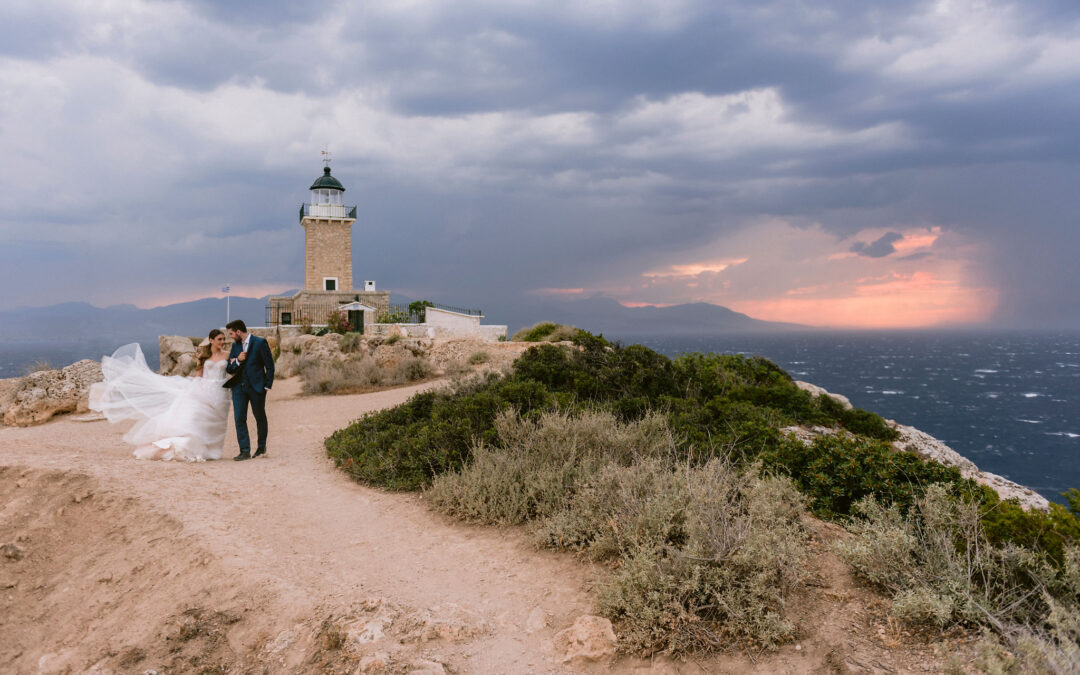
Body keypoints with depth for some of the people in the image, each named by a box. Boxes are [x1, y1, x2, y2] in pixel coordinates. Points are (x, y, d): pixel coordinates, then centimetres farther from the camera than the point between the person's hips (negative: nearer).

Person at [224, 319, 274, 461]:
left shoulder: (260, 343, -7)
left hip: (256, 386, -4)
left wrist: (267, 386, -8)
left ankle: (262, 446, 28)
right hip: (239, 387, 4)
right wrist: (237, 361, -11)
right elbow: (229, 369, 10)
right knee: (239, 418, -6)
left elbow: (270, 366, -5)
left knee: (260, 418, 9)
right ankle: (245, 451, -3)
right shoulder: (235, 345, 9)